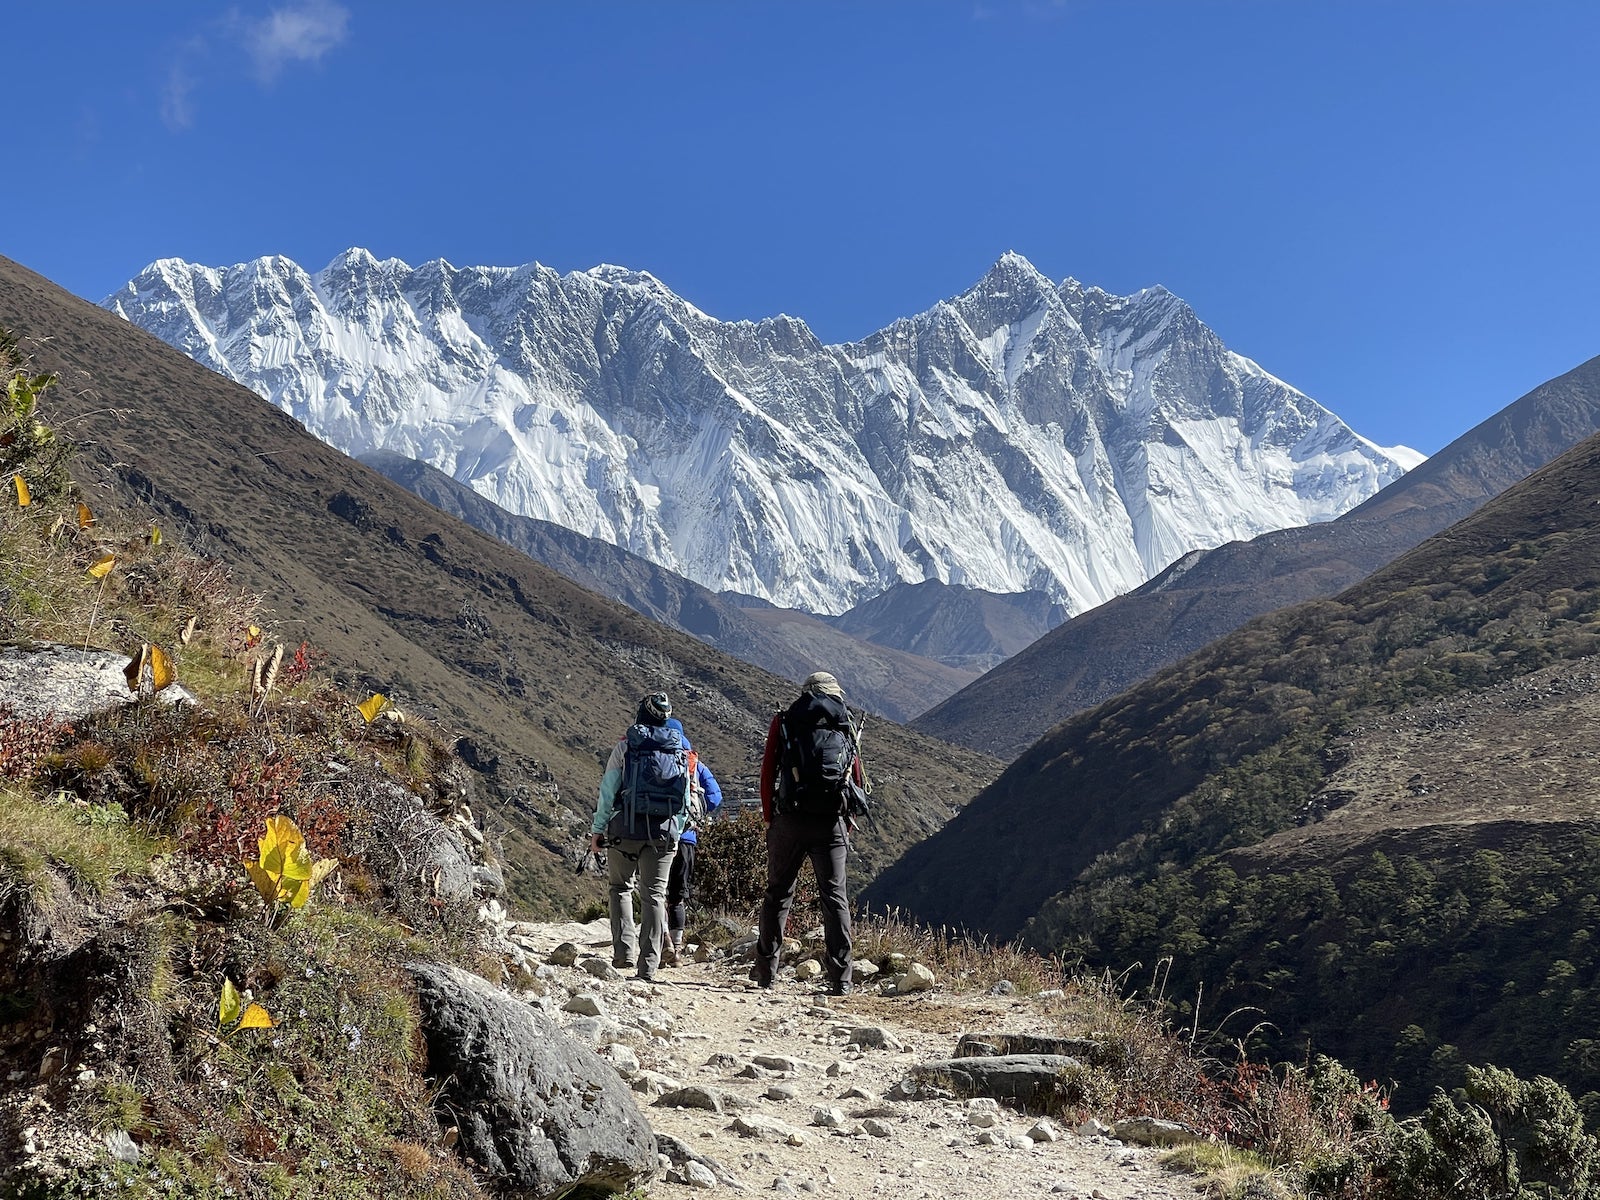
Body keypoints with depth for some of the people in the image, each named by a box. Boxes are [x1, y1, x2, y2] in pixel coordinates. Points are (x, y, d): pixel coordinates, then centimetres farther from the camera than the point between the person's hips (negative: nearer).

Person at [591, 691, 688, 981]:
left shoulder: (625, 747, -1)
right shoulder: (681, 753, 9)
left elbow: (608, 791, -2)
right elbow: (686, 799, 10)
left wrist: (597, 830, 5)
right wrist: (676, 833, 20)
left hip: (626, 828, -2)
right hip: (665, 832, 2)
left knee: (621, 887, 16)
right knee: (655, 895, 6)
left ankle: (625, 949, 1)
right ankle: (648, 966, 3)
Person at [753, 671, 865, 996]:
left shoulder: (784, 722, 8)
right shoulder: (846, 728, 11)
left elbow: (768, 775, 4)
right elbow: (858, 782, 8)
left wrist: (770, 820, 11)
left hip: (790, 821, 0)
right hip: (832, 823, 1)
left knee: (778, 893, 12)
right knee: (834, 897, 4)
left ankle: (765, 971, 17)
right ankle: (841, 979, -1)